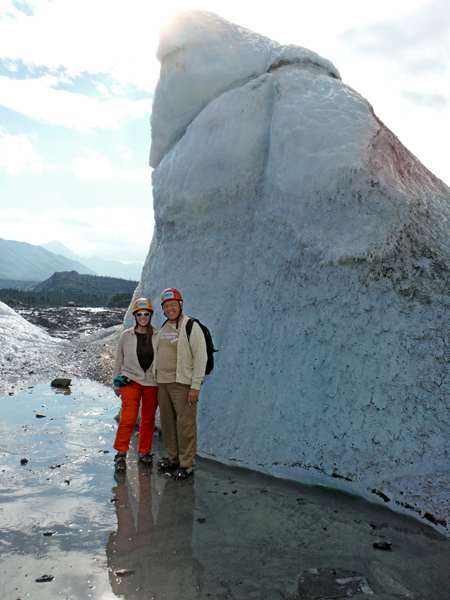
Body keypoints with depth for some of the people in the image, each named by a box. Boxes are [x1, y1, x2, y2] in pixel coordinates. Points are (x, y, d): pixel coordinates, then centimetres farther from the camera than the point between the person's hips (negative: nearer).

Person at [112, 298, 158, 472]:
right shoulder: (126, 336, 3)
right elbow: (119, 360, 10)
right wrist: (117, 381, 9)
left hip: (152, 382, 1)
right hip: (131, 380, -1)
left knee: (148, 419, 9)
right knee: (128, 418, -10)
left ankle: (144, 452, 26)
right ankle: (120, 453, 5)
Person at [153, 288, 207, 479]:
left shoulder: (191, 327, -8)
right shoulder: (162, 329, 15)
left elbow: (201, 357, -12)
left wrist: (196, 386, -16)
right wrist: (156, 380, 18)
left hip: (182, 384, -7)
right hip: (162, 383, 7)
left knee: (185, 423, -3)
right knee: (167, 422, 13)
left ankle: (187, 463, 8)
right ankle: (172, 457, 28)